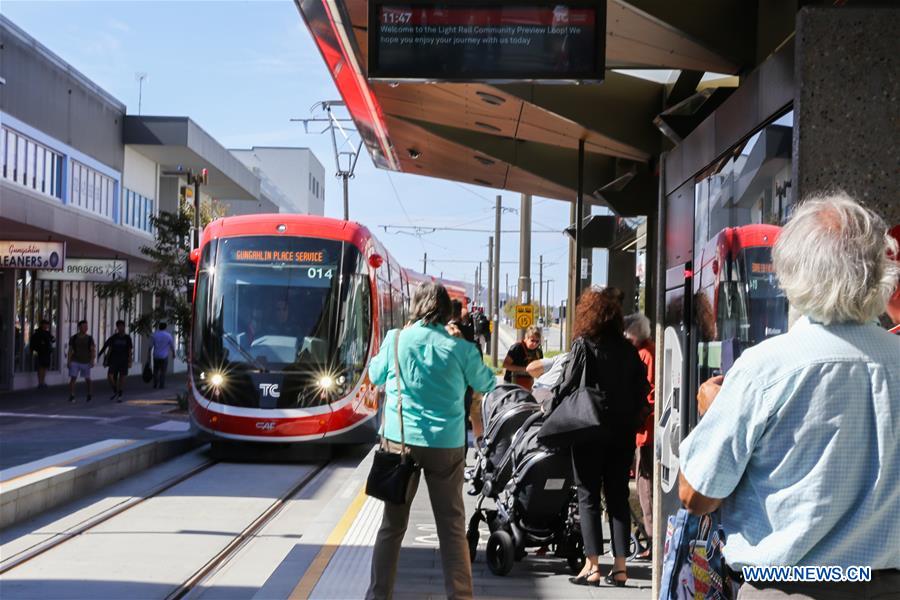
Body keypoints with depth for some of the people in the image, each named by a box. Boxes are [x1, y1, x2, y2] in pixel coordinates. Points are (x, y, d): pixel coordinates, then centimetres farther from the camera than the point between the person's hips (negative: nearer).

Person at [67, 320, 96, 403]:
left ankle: (89, 394, 31)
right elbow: (70, 351, 5)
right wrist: (68, 361, 0)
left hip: (86, 362, 0)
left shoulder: (89, 339, 1)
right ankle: (71, 396, -11)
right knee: (73, 378, -11)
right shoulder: (73, 338, 2)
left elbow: (93, 350, -2)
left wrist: (92, 361, -14)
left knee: (87, 379, 10)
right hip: (75, 361, 0)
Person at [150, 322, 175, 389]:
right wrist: (173, 353, 17)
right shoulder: (168, 335, -5)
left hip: (156, 356, 1)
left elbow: (150, 346, -2)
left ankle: (155, 385, 9)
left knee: (155, 371, 11)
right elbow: (172, 346, 1)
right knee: (163, 371, 4)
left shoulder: (154, 335, -2)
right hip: (164, 356, -1)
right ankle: (161, 385, 2)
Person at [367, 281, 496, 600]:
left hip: (400, 440, 1)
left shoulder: (395, 340, -3)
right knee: (452, 524, 7)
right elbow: (486, 384, 12)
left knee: (393, 522, 9)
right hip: (446, 444, -1)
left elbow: (376, 375, 15)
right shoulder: (459, 348, -5)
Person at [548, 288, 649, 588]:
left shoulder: (584, 346, -9)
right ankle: (619, 566, 8)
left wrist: (551, 418, 2)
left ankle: (592, 565, 0)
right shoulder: (628, 349, 4)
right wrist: (632, 421, 15)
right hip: (623, 432, 4)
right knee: (618, 496, 9)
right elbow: (641, 389, 6)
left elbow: (566, 386, -10)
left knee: (588, 496, 3)